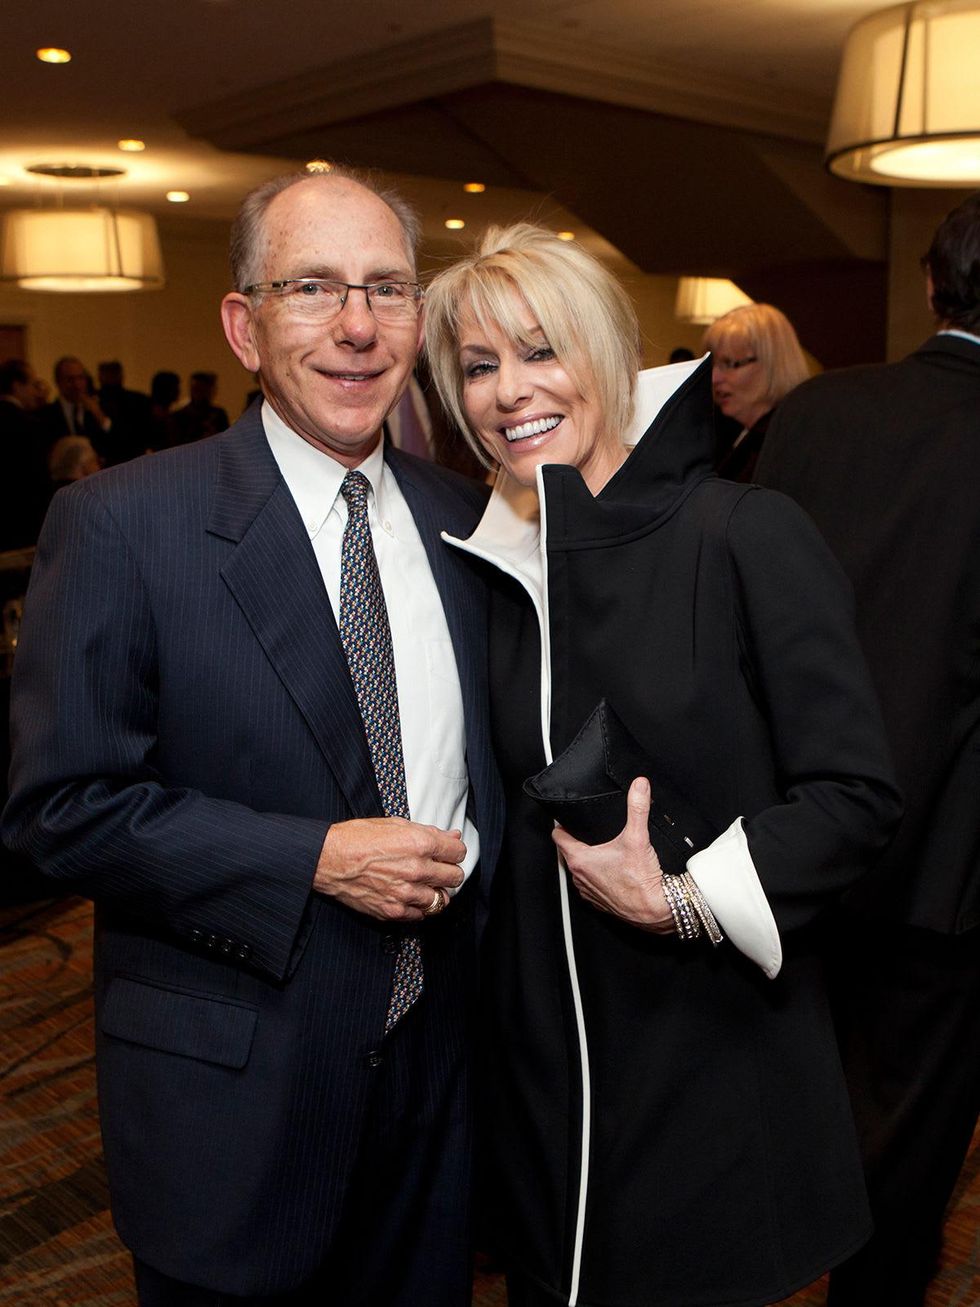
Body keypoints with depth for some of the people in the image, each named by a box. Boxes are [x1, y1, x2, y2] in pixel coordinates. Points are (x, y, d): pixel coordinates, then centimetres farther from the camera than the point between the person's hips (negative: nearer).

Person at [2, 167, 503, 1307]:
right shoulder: (121, 523, -13)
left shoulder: (461, 516, 3)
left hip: (436, 1058, 5)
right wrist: (313, 861, -21)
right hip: (234, 1090, -4)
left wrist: (465, 852, -3)